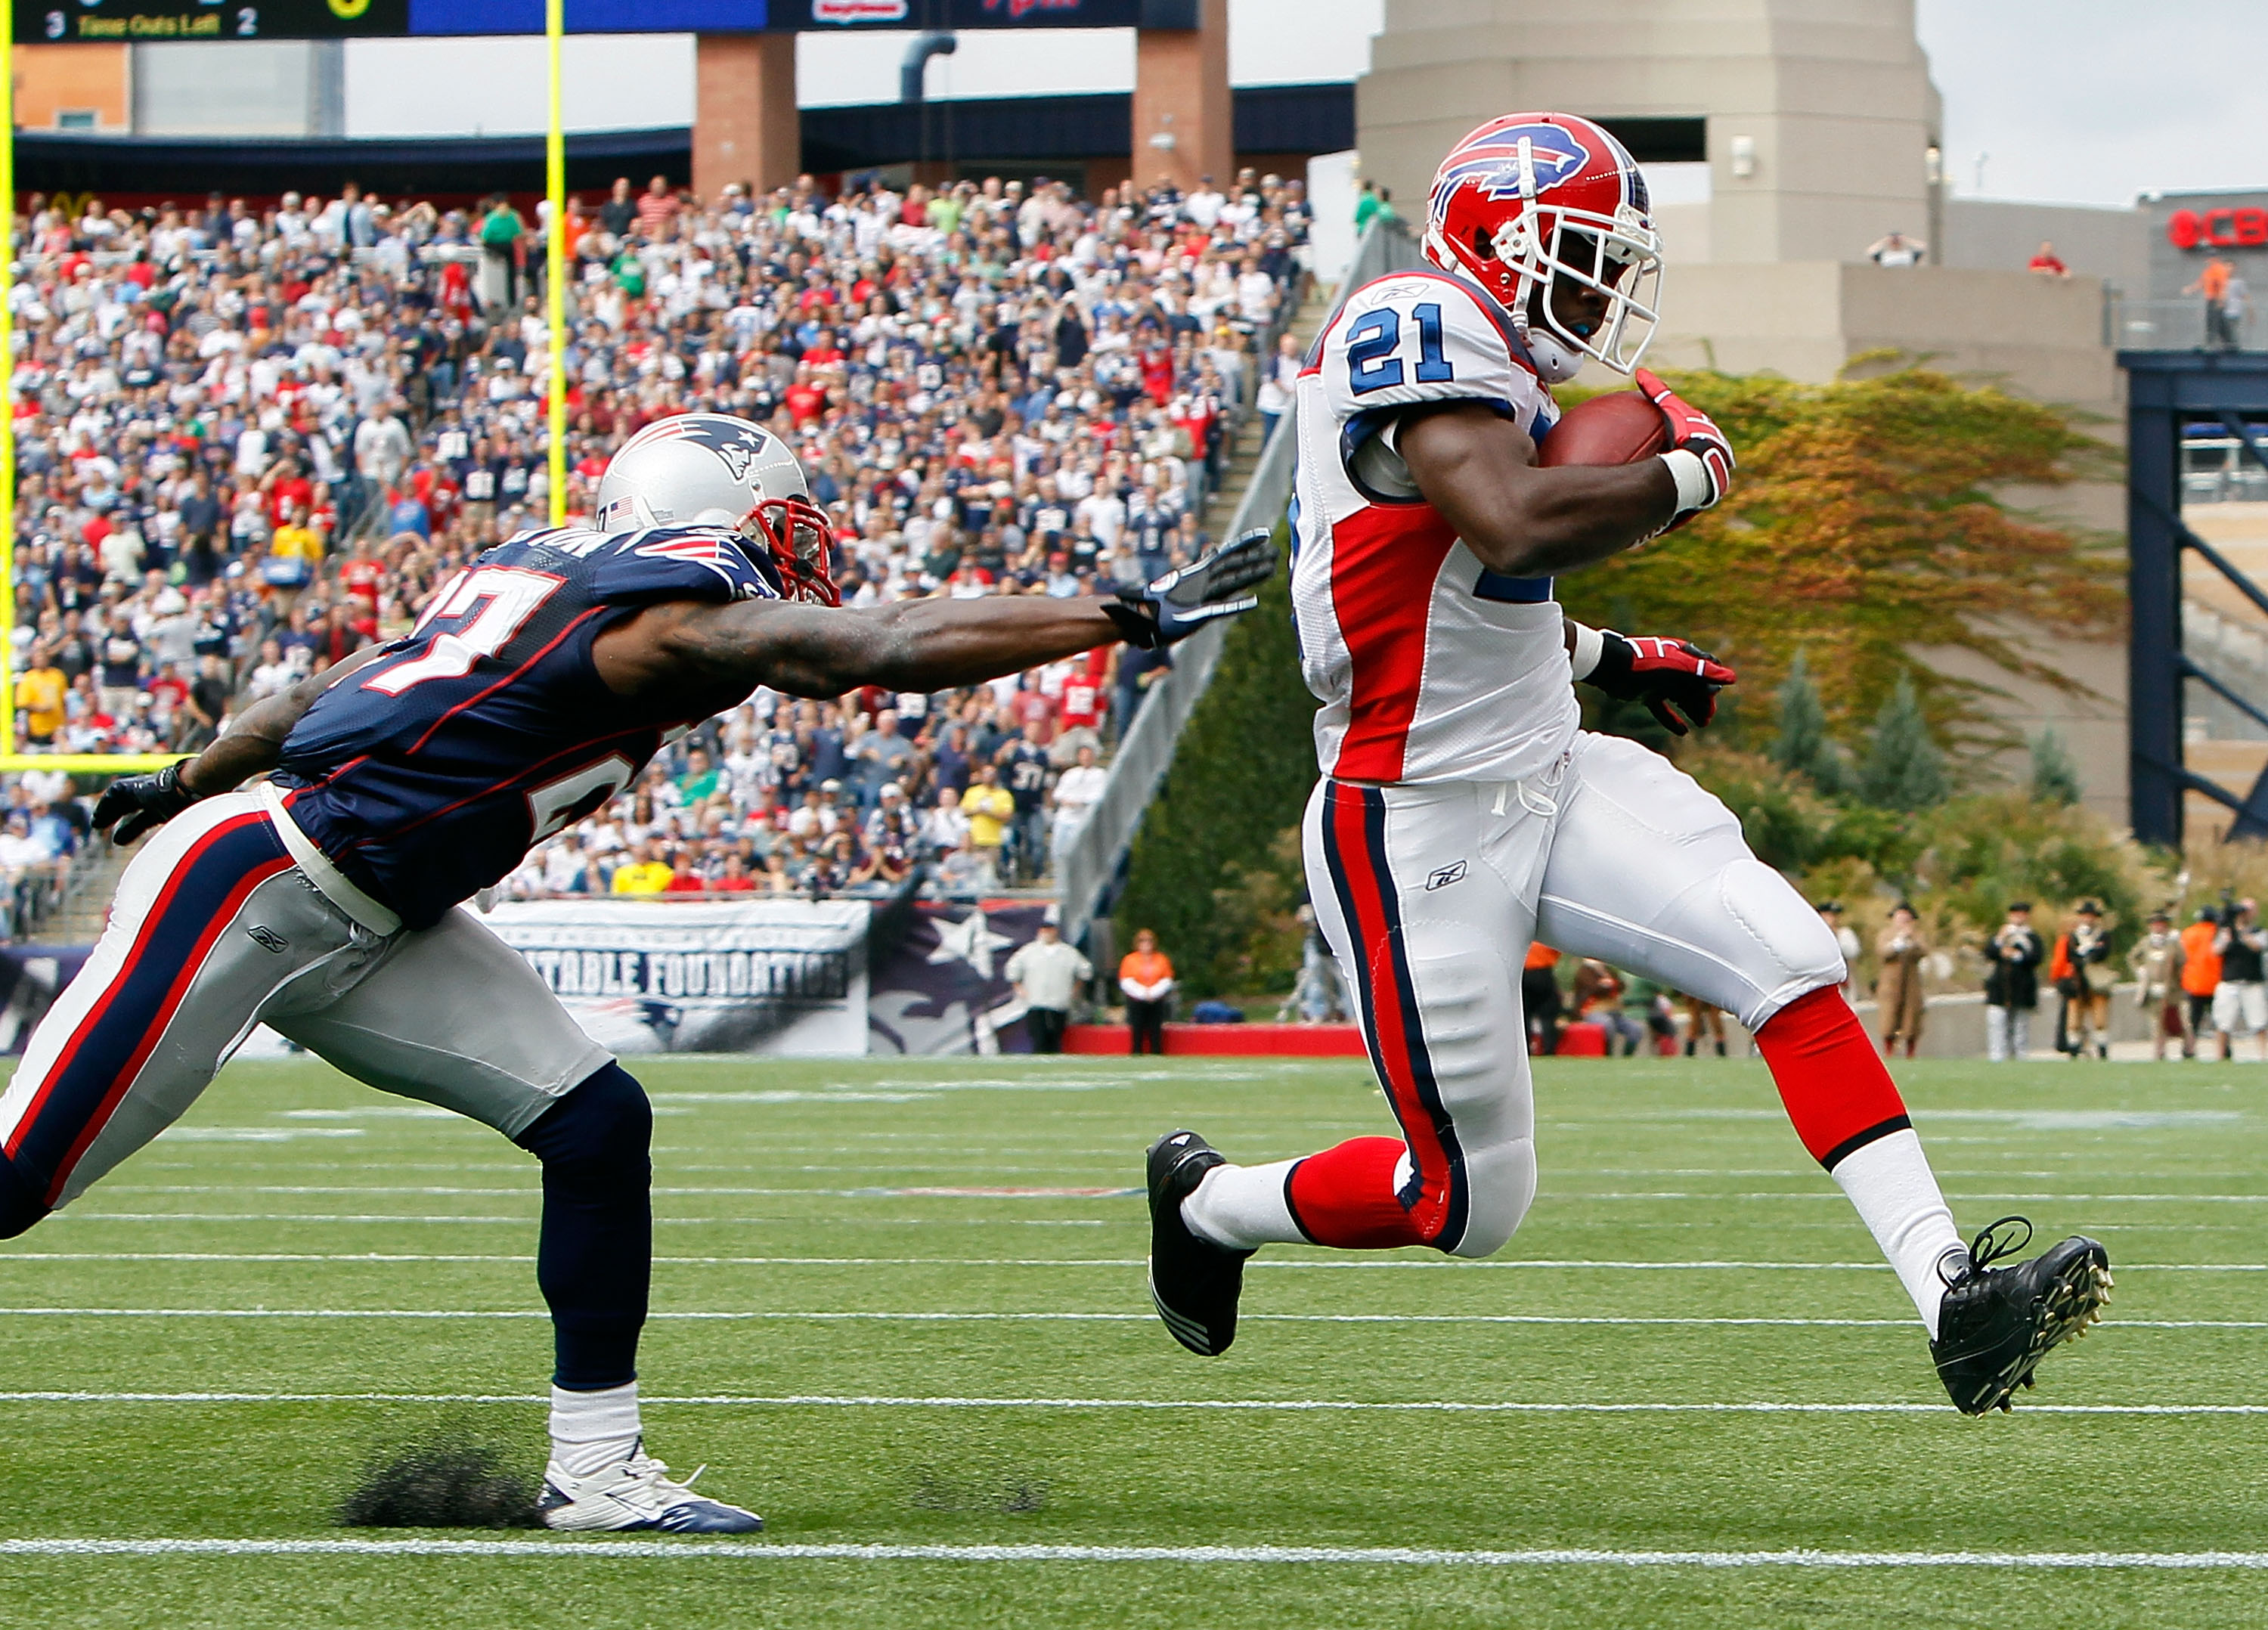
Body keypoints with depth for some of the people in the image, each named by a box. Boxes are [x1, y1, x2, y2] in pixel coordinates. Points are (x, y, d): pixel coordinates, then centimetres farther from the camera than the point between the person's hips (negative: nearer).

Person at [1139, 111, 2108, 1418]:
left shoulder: (1498, 365, 13)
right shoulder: (1420, 335, -18)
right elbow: (1520, 527, -34)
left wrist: (1609, 660, 24)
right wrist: (1691, 474, -19)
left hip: (1554, 777, 9)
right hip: (1420, 830, -9)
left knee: (1793, 966, -10)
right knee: (1471, 1203, 2)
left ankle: (1955, 1299, -16)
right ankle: (1205, 1202, 29)